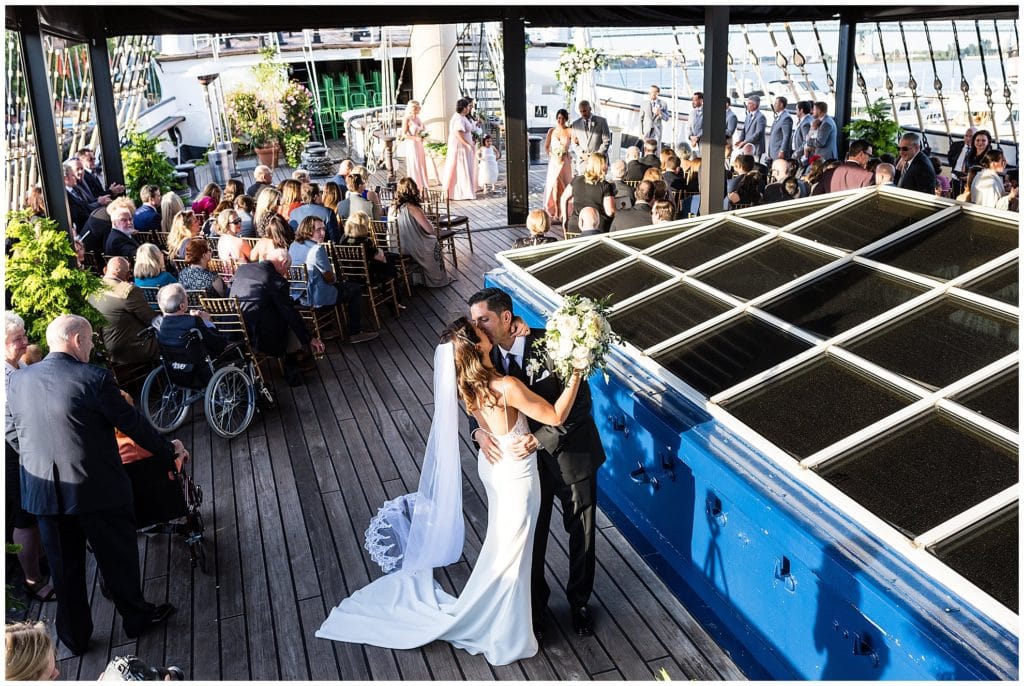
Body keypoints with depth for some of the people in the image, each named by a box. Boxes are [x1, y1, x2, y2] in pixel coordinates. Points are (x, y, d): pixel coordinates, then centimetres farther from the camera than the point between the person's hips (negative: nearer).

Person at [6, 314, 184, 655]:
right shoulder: (94, 378, -17)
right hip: (95, 489, -4)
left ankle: (74, 636, 31)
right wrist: (169, 450, 5)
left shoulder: (18, 380, 0)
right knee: (118, 557, 15)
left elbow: (14, 433, 11)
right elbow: (133, 423, -10)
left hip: (42, 492, 5)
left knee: (65, 567, 18)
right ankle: (136, 617, 32)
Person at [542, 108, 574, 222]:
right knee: (555, 184, -8)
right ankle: (555, 212, -5)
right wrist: (552, 156, -2)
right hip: (554, 162, 1)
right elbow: (546, 147, 9)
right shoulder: (551, 131, 5)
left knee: (565, 185, 3)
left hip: (565, 161, -1)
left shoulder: (570, 131, -3)